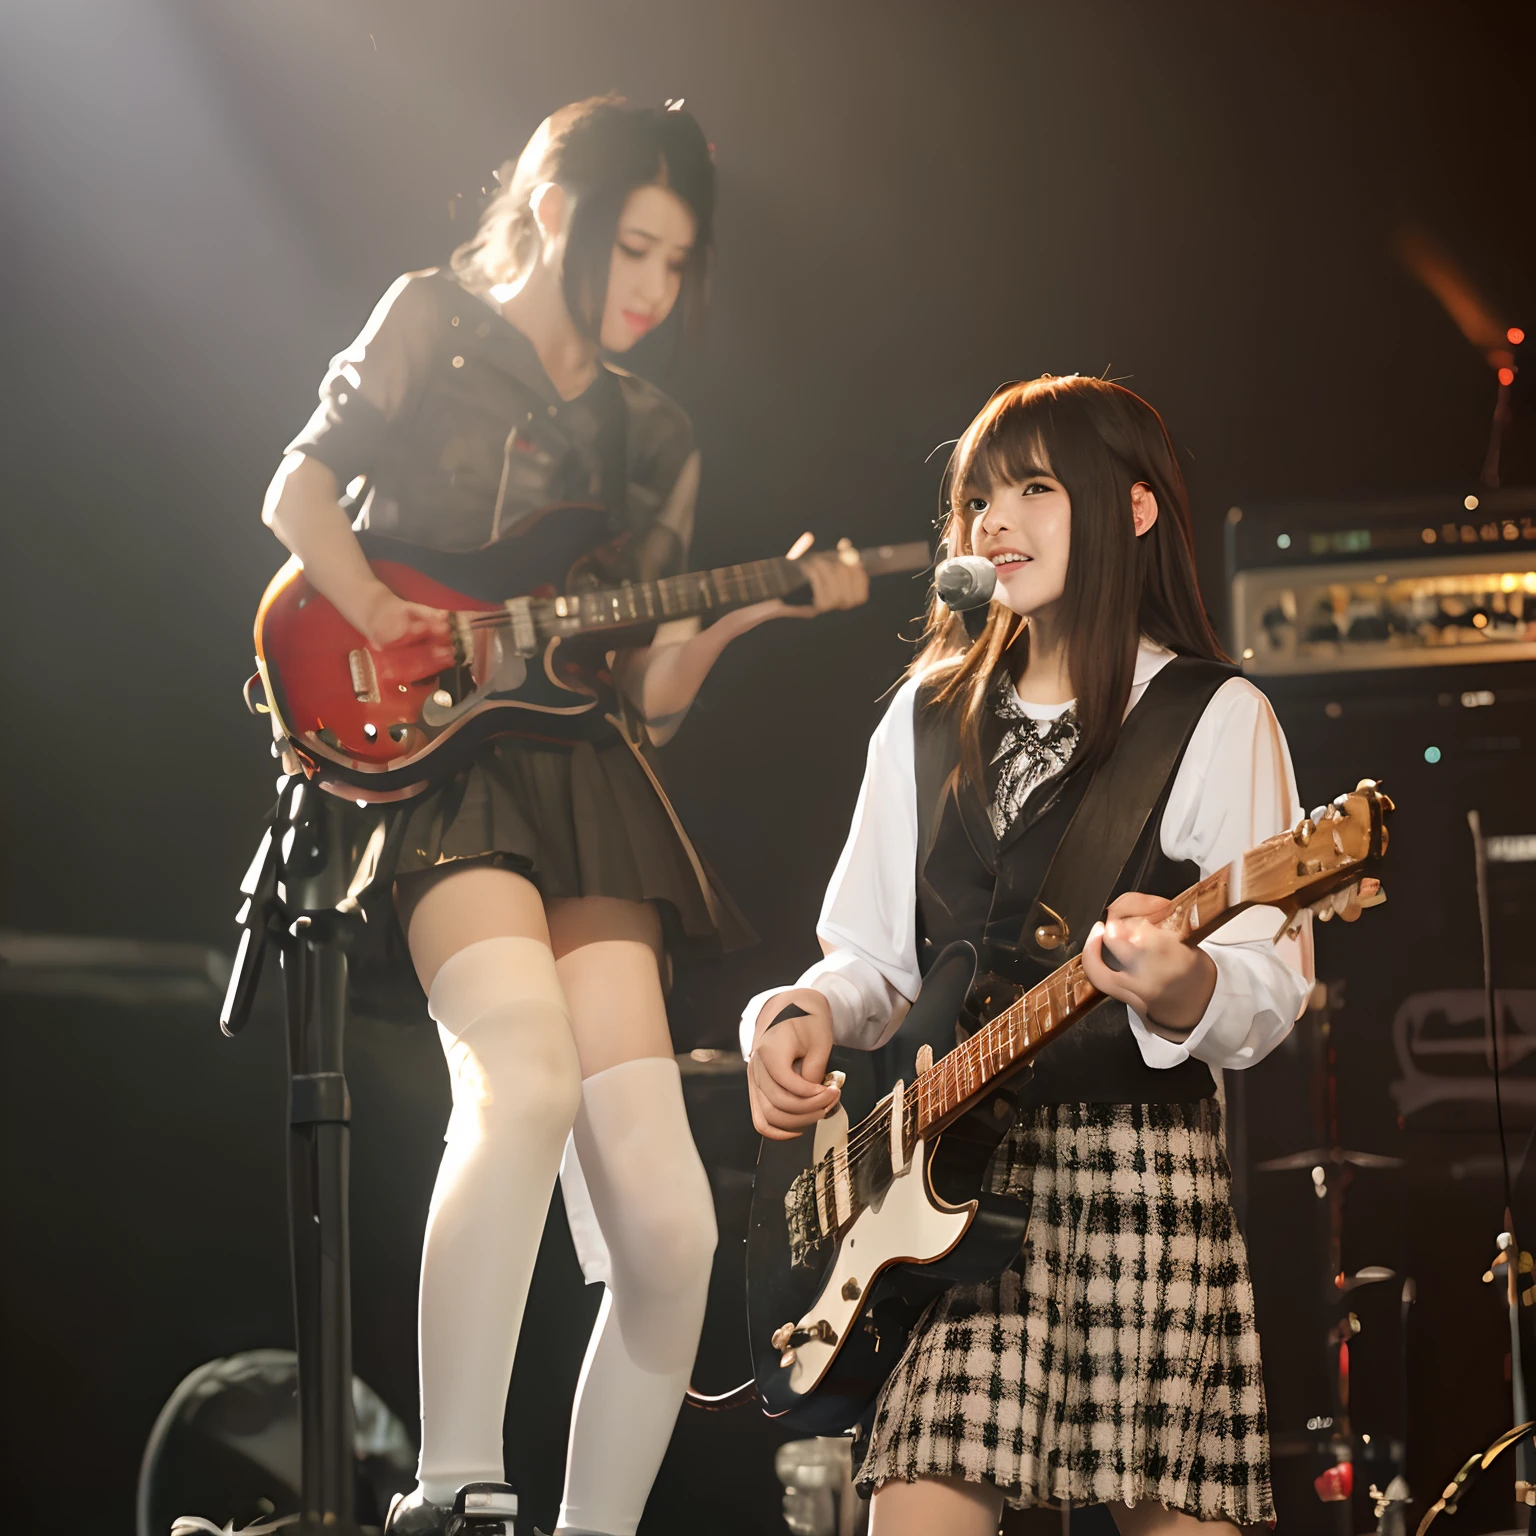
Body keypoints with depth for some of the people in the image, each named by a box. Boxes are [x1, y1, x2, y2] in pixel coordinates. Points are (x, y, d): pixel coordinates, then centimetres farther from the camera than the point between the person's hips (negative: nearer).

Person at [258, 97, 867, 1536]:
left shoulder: (653, 441, 21)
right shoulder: (436, 323, 11)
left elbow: (641, 693, 16)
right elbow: (300, 490, 3)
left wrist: (739, 615, -1)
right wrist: (385, 624, -12)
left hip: (579, 783, 5)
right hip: (435, 768, -5)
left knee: (662, 1214, -9)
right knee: (528, 1075, -33)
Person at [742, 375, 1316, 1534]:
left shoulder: (1215, 720, 2)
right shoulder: (928, 719, 17)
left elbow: (1272, 990, -5)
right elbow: (874, 953, 20)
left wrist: (1184, 992, -27)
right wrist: (804, 1014, -2)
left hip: (1143, 1171, -3)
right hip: (945, 1185, 3)